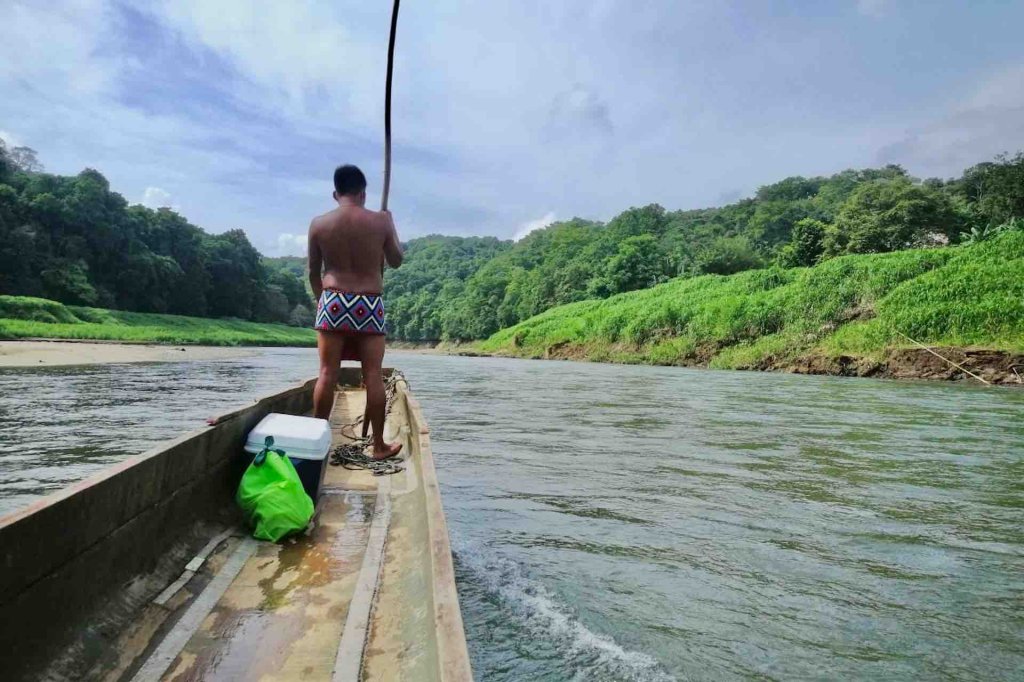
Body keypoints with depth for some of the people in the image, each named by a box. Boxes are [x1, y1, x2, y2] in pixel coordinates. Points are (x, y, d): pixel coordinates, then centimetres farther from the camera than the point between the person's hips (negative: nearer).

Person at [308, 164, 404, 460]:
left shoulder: (318, 223, 2)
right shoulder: (381, 220, -3)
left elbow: (314, 272, 9)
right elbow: (396, 260, 11)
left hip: (333, 302, 1)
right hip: (369, 306, -1)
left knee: (328, 373, 6)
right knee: (373, 375, 3)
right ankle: (379, 445, 10)